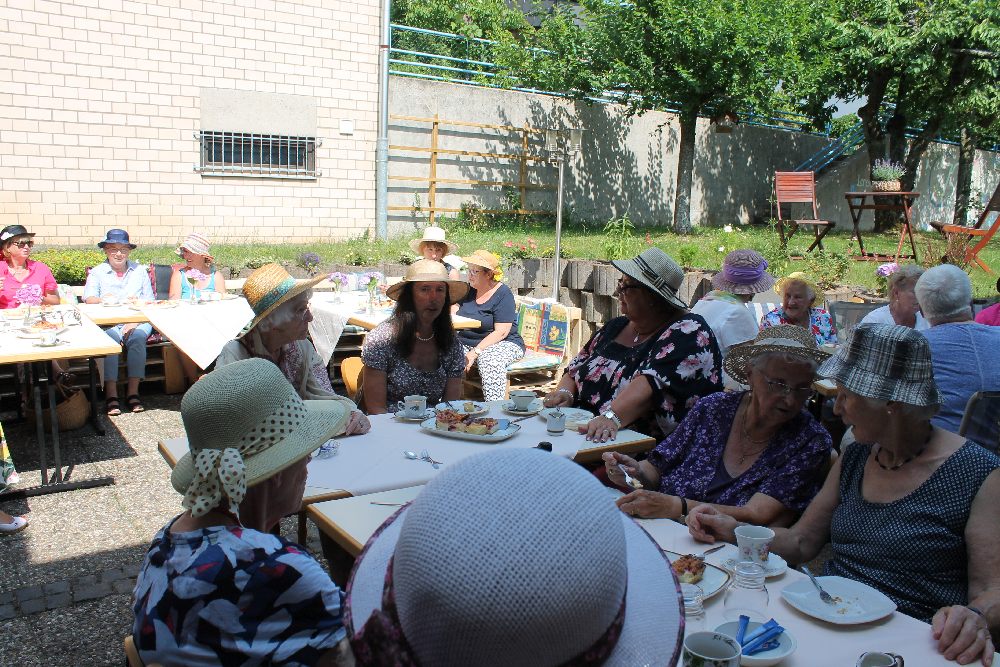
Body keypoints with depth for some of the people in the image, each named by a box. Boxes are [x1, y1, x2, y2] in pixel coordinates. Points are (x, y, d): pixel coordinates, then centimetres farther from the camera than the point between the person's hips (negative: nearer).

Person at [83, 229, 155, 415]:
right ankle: (111, 394, -33)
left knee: (138, 337, -32)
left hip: (137, 321, 1)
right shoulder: (97, 272, 15)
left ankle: (133, 391, -30)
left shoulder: (140, 271, 18)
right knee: (111, 338, -33)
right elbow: (89, 298, -3)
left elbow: (149, 302, 9)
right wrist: (103, 300, -28)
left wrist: (134, 323, -9)